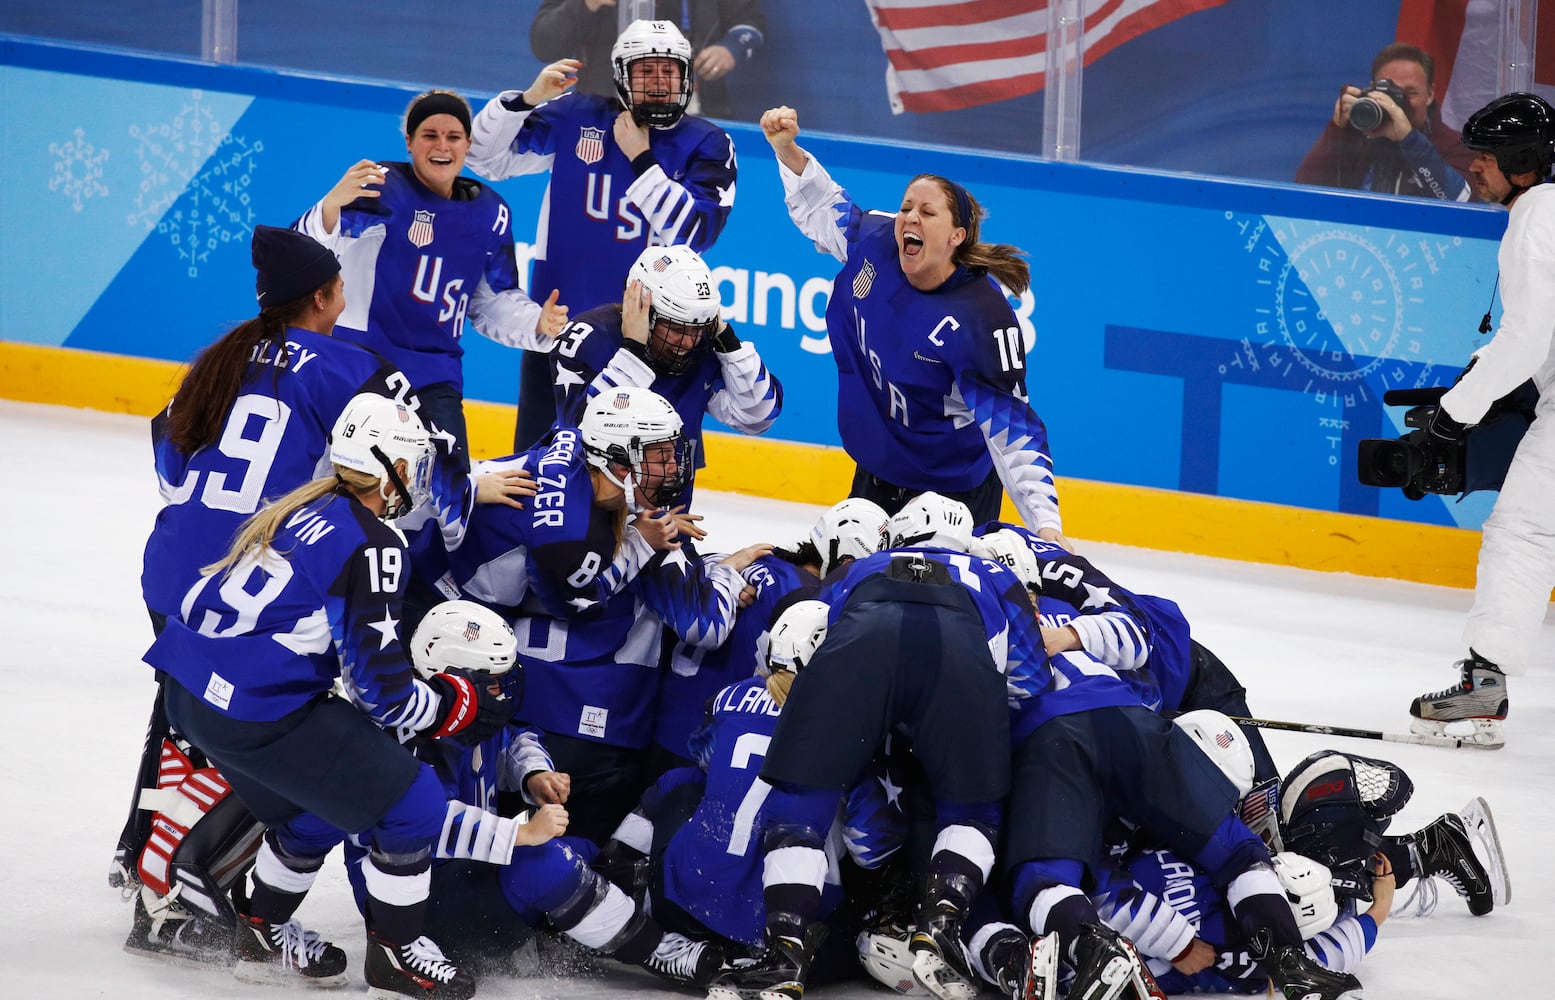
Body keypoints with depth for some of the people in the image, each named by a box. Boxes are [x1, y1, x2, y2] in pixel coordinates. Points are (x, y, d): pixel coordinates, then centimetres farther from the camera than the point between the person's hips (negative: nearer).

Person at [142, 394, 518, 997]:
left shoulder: (311, 509, 13)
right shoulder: (372, 545, -13)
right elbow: (378, 684, -15)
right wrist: (456, 704, 1)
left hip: (190, 686, 9)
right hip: (255, 714, -9)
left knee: (318, 803, 30)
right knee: (414, 805, 0)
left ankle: (263, 934, 40)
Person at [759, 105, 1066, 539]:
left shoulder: (983, 319, -30)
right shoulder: (877, 243, -13)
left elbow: (1011, 430, -30)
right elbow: (825, 209, 10)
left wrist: (1046, 525, -38)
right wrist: (786, 149, -4)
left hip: (955, 494, -6)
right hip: (876, 475, 7)